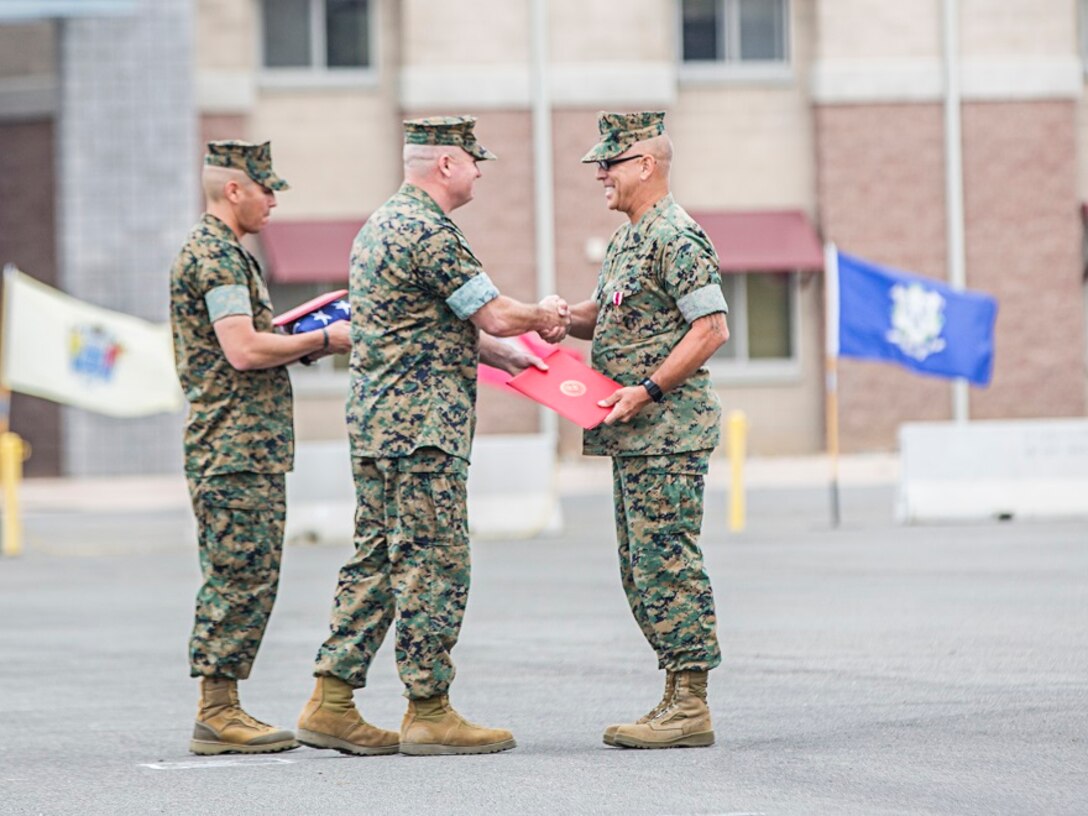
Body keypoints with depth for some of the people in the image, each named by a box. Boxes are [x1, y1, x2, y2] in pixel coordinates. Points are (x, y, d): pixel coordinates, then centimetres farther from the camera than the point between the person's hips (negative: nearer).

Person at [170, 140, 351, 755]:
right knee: (243, 576, -9)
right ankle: (217, 713, -7)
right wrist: (321, 341, -12)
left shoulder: (222, 252, 21)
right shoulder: (217, 255, -13)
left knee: (242, 578, 11)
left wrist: (297, 331, 14)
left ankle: (221, 707, 13)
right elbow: (243, 351, -21)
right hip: (236, 447, -11)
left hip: (250, 449, 11)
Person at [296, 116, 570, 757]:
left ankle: (332, 703, 10)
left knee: (378, 558, 11)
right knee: (434, 562, -4)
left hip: (376, 419, 10)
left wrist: (506, 355, 24)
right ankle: (429, 712, -1)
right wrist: (543, 314, 5)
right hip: (422, 423, -10)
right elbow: (493, 315, -15)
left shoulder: (382, 224, 18)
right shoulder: (430, 231, -15)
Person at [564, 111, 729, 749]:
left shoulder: (676, 237, -14)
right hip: (637, 434, 11)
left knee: (667, 563, -10)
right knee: (644, 568, 11)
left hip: (668, 429, -11)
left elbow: (712, 329, -19)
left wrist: (648, 391, -21)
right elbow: (612, 314, 28)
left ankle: (690, 708, -7)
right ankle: (679, 699, 15)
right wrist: (561, 318, 7)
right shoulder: (630, 237, 18)